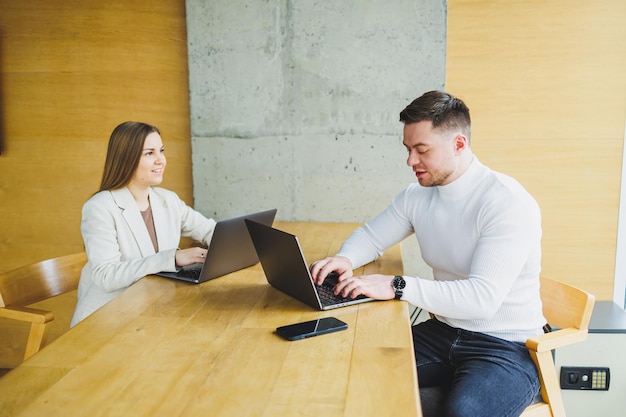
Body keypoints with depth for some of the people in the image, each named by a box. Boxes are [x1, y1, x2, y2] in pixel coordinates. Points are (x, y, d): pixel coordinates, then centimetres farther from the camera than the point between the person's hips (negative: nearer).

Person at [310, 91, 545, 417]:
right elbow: (371, 236, 16)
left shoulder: (509, 203, -19)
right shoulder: (417, 196, 2)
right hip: (443, 332, 6)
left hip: (508, 345, -5)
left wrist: (397, 286, -30)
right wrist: (345, 259, -6)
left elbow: (483, 298, -27)